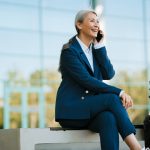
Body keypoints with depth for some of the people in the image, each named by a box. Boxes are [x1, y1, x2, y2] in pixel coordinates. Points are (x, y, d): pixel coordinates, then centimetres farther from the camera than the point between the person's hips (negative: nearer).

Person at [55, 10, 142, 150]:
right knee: (113, 99, -29)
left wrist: (99, 46, -3)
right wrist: (119, 92, -22)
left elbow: (108, 74, 0)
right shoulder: (69, 50, -7)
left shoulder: (96, 49, 15)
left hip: (92, 109, 5)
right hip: (71, 111, -5)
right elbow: (86, 80, -18)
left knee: (109, 118, -32)